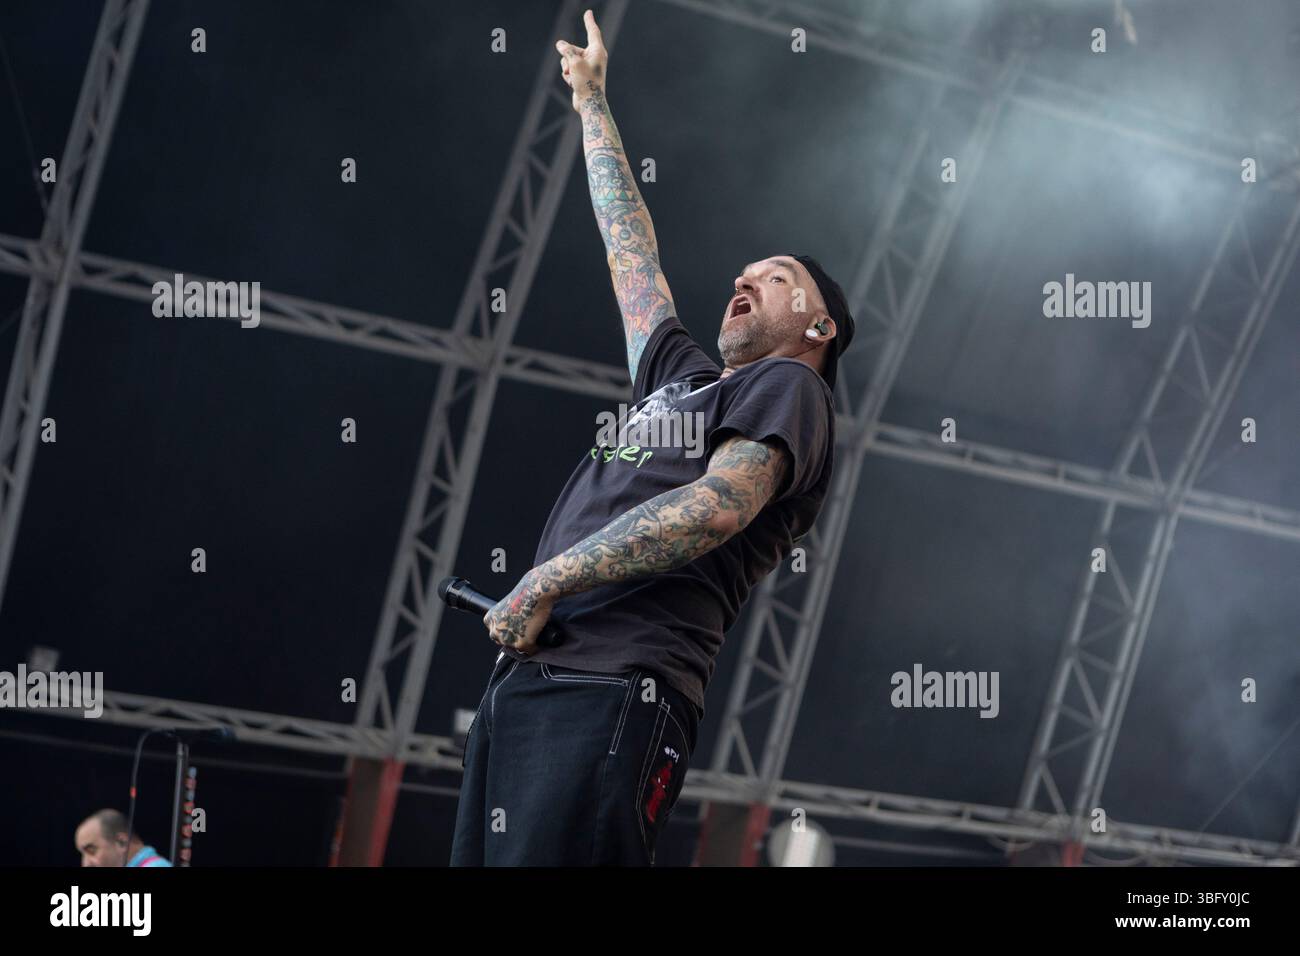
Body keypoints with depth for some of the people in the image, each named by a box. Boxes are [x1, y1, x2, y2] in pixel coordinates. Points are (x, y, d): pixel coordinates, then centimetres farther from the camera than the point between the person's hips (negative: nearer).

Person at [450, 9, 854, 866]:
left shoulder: (787, 389, 6)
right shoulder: (683, 378, 29)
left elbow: (719, 505, -12)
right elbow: (632, 254, 40)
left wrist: (544, 583, -14)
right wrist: (592, 103, 48)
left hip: (613, 691, -8)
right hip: (523, 678, 8)